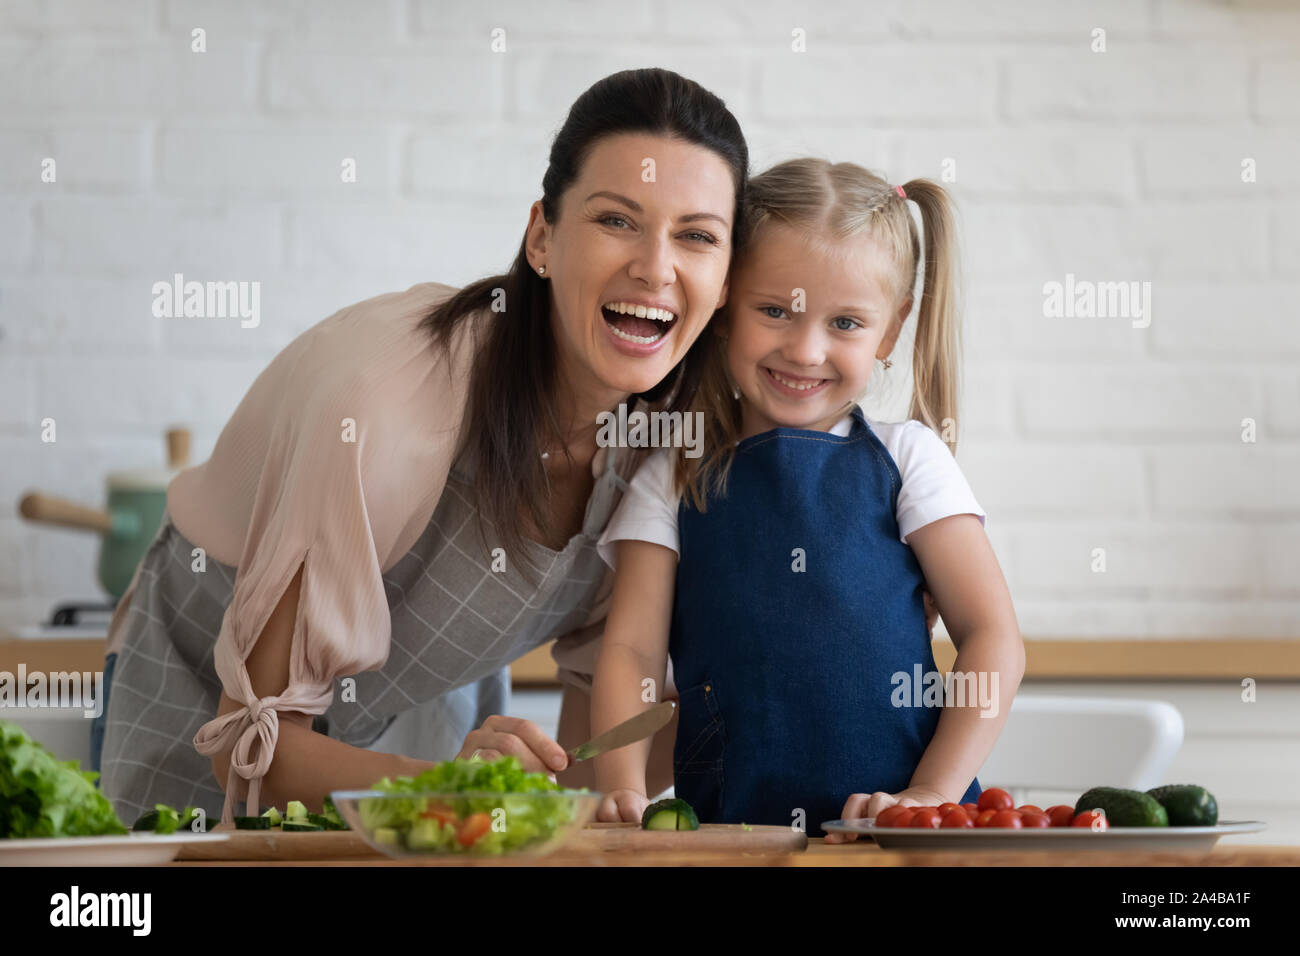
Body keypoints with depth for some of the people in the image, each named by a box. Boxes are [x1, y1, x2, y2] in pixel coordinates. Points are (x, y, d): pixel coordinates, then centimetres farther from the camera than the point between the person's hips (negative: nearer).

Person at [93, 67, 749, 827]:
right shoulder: (385, 406, -34)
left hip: (431, 711, 4)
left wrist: (574, 798, -22)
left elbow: (604, 662, -3)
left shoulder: (669, 418, -16)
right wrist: (448, 783, -43)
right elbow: (250, 742, -28)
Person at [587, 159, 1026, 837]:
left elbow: (994, 641, 6)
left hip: (894, 827, 0)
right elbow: (631, 651, 5)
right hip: (727, 825, 0)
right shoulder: (674, 480, 13)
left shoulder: (906, 458, 11)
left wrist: (931, 795, -5)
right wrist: (622, 790, -13)